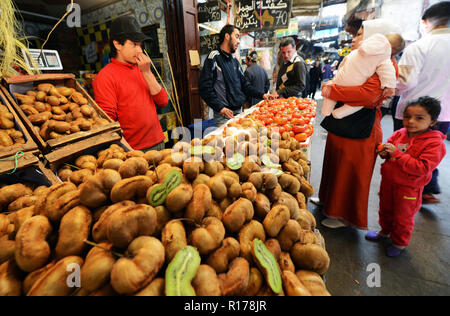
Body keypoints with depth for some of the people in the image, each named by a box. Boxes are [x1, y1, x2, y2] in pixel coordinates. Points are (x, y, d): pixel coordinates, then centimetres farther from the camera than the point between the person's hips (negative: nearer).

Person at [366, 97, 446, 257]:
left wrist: (397, 153, -31)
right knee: (385, 209, 23)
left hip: (408, 187, -5)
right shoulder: (399, 133, -2)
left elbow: (422, 168, -27)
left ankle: (400, 243, 36)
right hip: (388, 180, 5)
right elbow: (389, 145, 15)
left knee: (403, 217, 13)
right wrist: (384, 152, -10)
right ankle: (385, 231, 47)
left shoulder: (435, 143, -18)